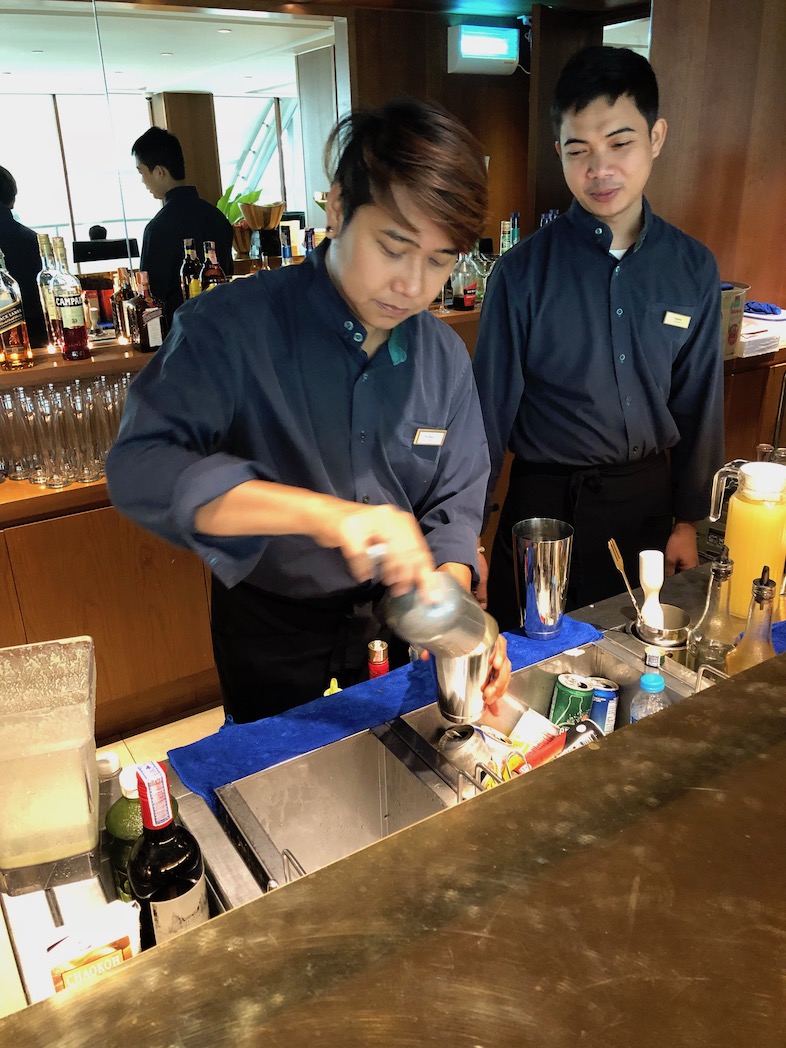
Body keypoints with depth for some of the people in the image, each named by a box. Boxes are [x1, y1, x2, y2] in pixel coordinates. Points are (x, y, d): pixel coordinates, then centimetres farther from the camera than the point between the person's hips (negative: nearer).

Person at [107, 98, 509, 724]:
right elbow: (140, 467, -34)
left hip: (394, 626, 4)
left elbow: (454, 502, -3)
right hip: (271, 632, -3)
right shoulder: (234, 325, -21)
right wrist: (320, 512, -46)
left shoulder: (445, 355, -6)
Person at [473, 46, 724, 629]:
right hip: (546, 502, -3)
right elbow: (491, 408, -8)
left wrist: (688, 520, 9)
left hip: (649, 499, 3)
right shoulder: (524, 272, -12)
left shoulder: (694, 269, -2)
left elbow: (700, 403, 6)